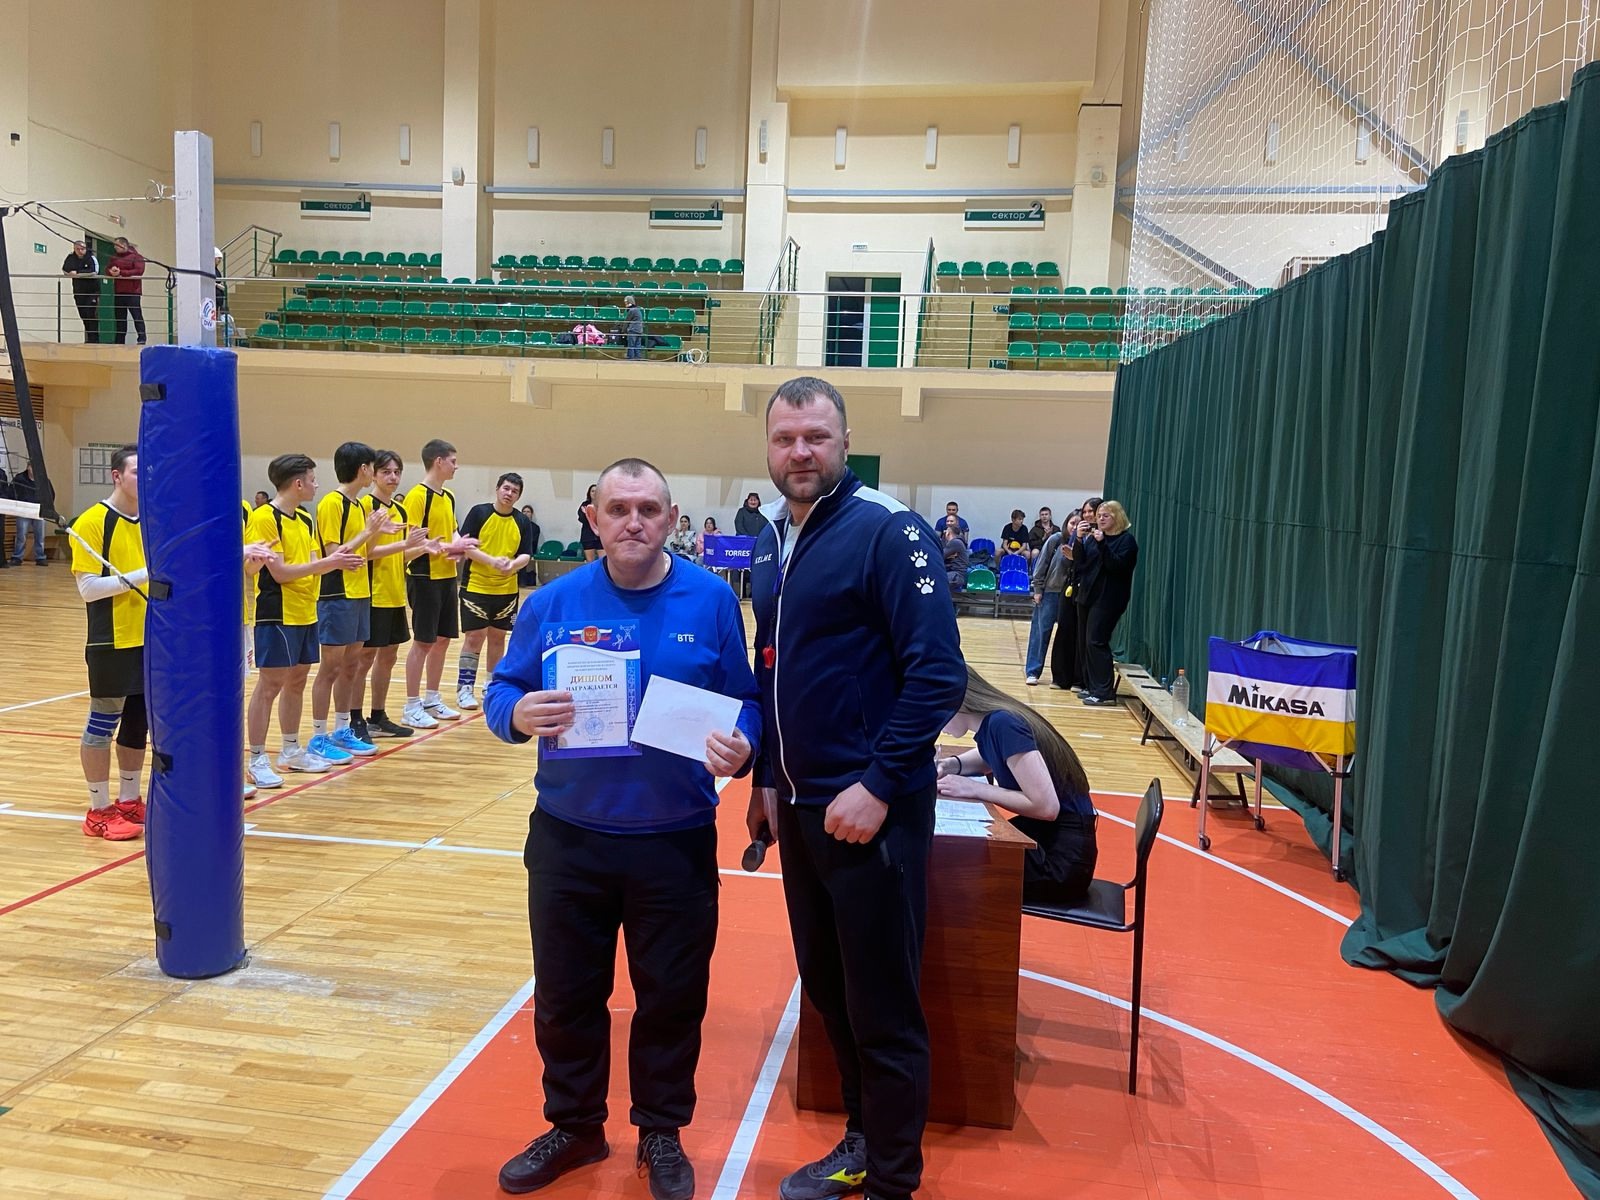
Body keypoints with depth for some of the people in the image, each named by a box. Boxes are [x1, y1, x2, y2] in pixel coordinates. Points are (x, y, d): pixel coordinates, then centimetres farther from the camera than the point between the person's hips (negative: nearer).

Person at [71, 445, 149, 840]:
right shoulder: (92, 522, -10)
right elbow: (87, 588, -15)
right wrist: (141, 576, -24)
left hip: (152, 640, 6)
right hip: (112, 642, -6)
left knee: (138, 724, 14)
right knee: (103, 723, 2)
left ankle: (129, 802, 26)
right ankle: (99, 811, 12)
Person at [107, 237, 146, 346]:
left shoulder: (136, 257, -2)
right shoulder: (114, 257, 18)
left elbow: (139, 271, -15)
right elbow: (107, 271, 16)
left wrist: (121, 272, -17)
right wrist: (111, 271, -8)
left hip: (132, 291, -6)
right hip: (118, 291, 7)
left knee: (137, 315, -7)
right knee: (120, 317, 9)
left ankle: (142, 339, -7)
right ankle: (119, 340, 12)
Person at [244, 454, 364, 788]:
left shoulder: (305, 519, 13)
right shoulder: (265, 518, -13)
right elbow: (280, 572, -18)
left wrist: (336, 562, -7)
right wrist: (327, 562, -19)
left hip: (305, 613, 8)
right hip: (277, 614, -8)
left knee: (296, 682, 14)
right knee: (270, 685, -4)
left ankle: (291, 751, 25)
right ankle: (257, 759, 4)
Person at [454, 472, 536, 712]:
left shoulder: (522, 522, 4)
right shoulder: (478, 512, -4)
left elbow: (526, 555, 0)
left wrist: (513, 565, -21)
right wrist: (492, 560, -22)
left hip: (506, 590, 3)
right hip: (475, 587, -3)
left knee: (498, 638, 12)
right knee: (474, 638, -2)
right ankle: (464, 687, 9)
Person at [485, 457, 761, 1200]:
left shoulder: (712, 601, -5)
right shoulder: (554, 602, -2)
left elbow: (745, 705, -1)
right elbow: (501, 691, 1)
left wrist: (740, 749, -21)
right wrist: (518, 713, -21)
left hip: (676, 842, -1)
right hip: (568, 837, 2)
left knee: (671, 995, 12)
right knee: (565, 992, 15)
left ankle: (661, 1133, 35)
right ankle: (574, 1126, 39)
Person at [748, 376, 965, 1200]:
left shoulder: (887, 531, -13)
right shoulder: (773, 542, 9)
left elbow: (939, 674, -18)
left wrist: (877, 785, -21)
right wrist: (766, 778, 15)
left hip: (868, 808, -7)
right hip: (800, 805, 7)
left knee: (883, 1007, 6)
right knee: (826, 989, 19)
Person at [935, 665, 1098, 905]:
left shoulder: (1003, 724, -21)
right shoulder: (990, 722, 2)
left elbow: (1046, 806, -26)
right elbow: (989, 759, 26)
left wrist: (976, 789, -19)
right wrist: (952, 764, 5)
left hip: (1062, 859, -8)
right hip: (1042, 836, 8)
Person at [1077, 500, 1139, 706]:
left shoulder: (1126, 539, -6)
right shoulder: (1093, 537, 13)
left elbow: (1117, 565, -19)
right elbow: (1081, 563, 12)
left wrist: (1102, 543, -25)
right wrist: (1079, 540, -3)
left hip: (1109, 598, -7)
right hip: (1090, 595, 7)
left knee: (1096, 641, -11)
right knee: (1088, 642, 8)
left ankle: (1105, 691, -8)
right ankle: (1092, 686, 18)